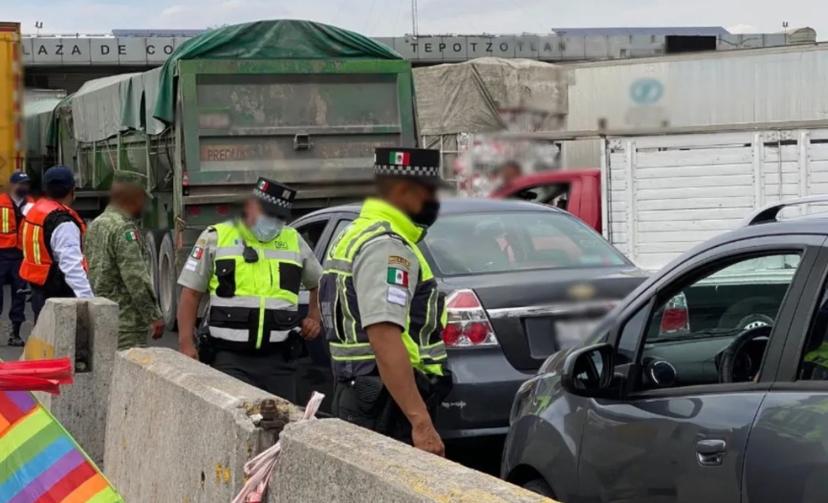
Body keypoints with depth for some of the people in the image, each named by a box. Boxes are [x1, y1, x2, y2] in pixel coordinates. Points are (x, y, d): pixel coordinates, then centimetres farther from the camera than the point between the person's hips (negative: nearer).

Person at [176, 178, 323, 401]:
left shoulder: (294, 241, 15)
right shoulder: (216, 238, 6)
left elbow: (318, 284, 30)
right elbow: (191, 293, 6)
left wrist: (314, 319, 13)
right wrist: (186, 343, -3)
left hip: (279, 360, 3)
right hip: (230, 359, -3)